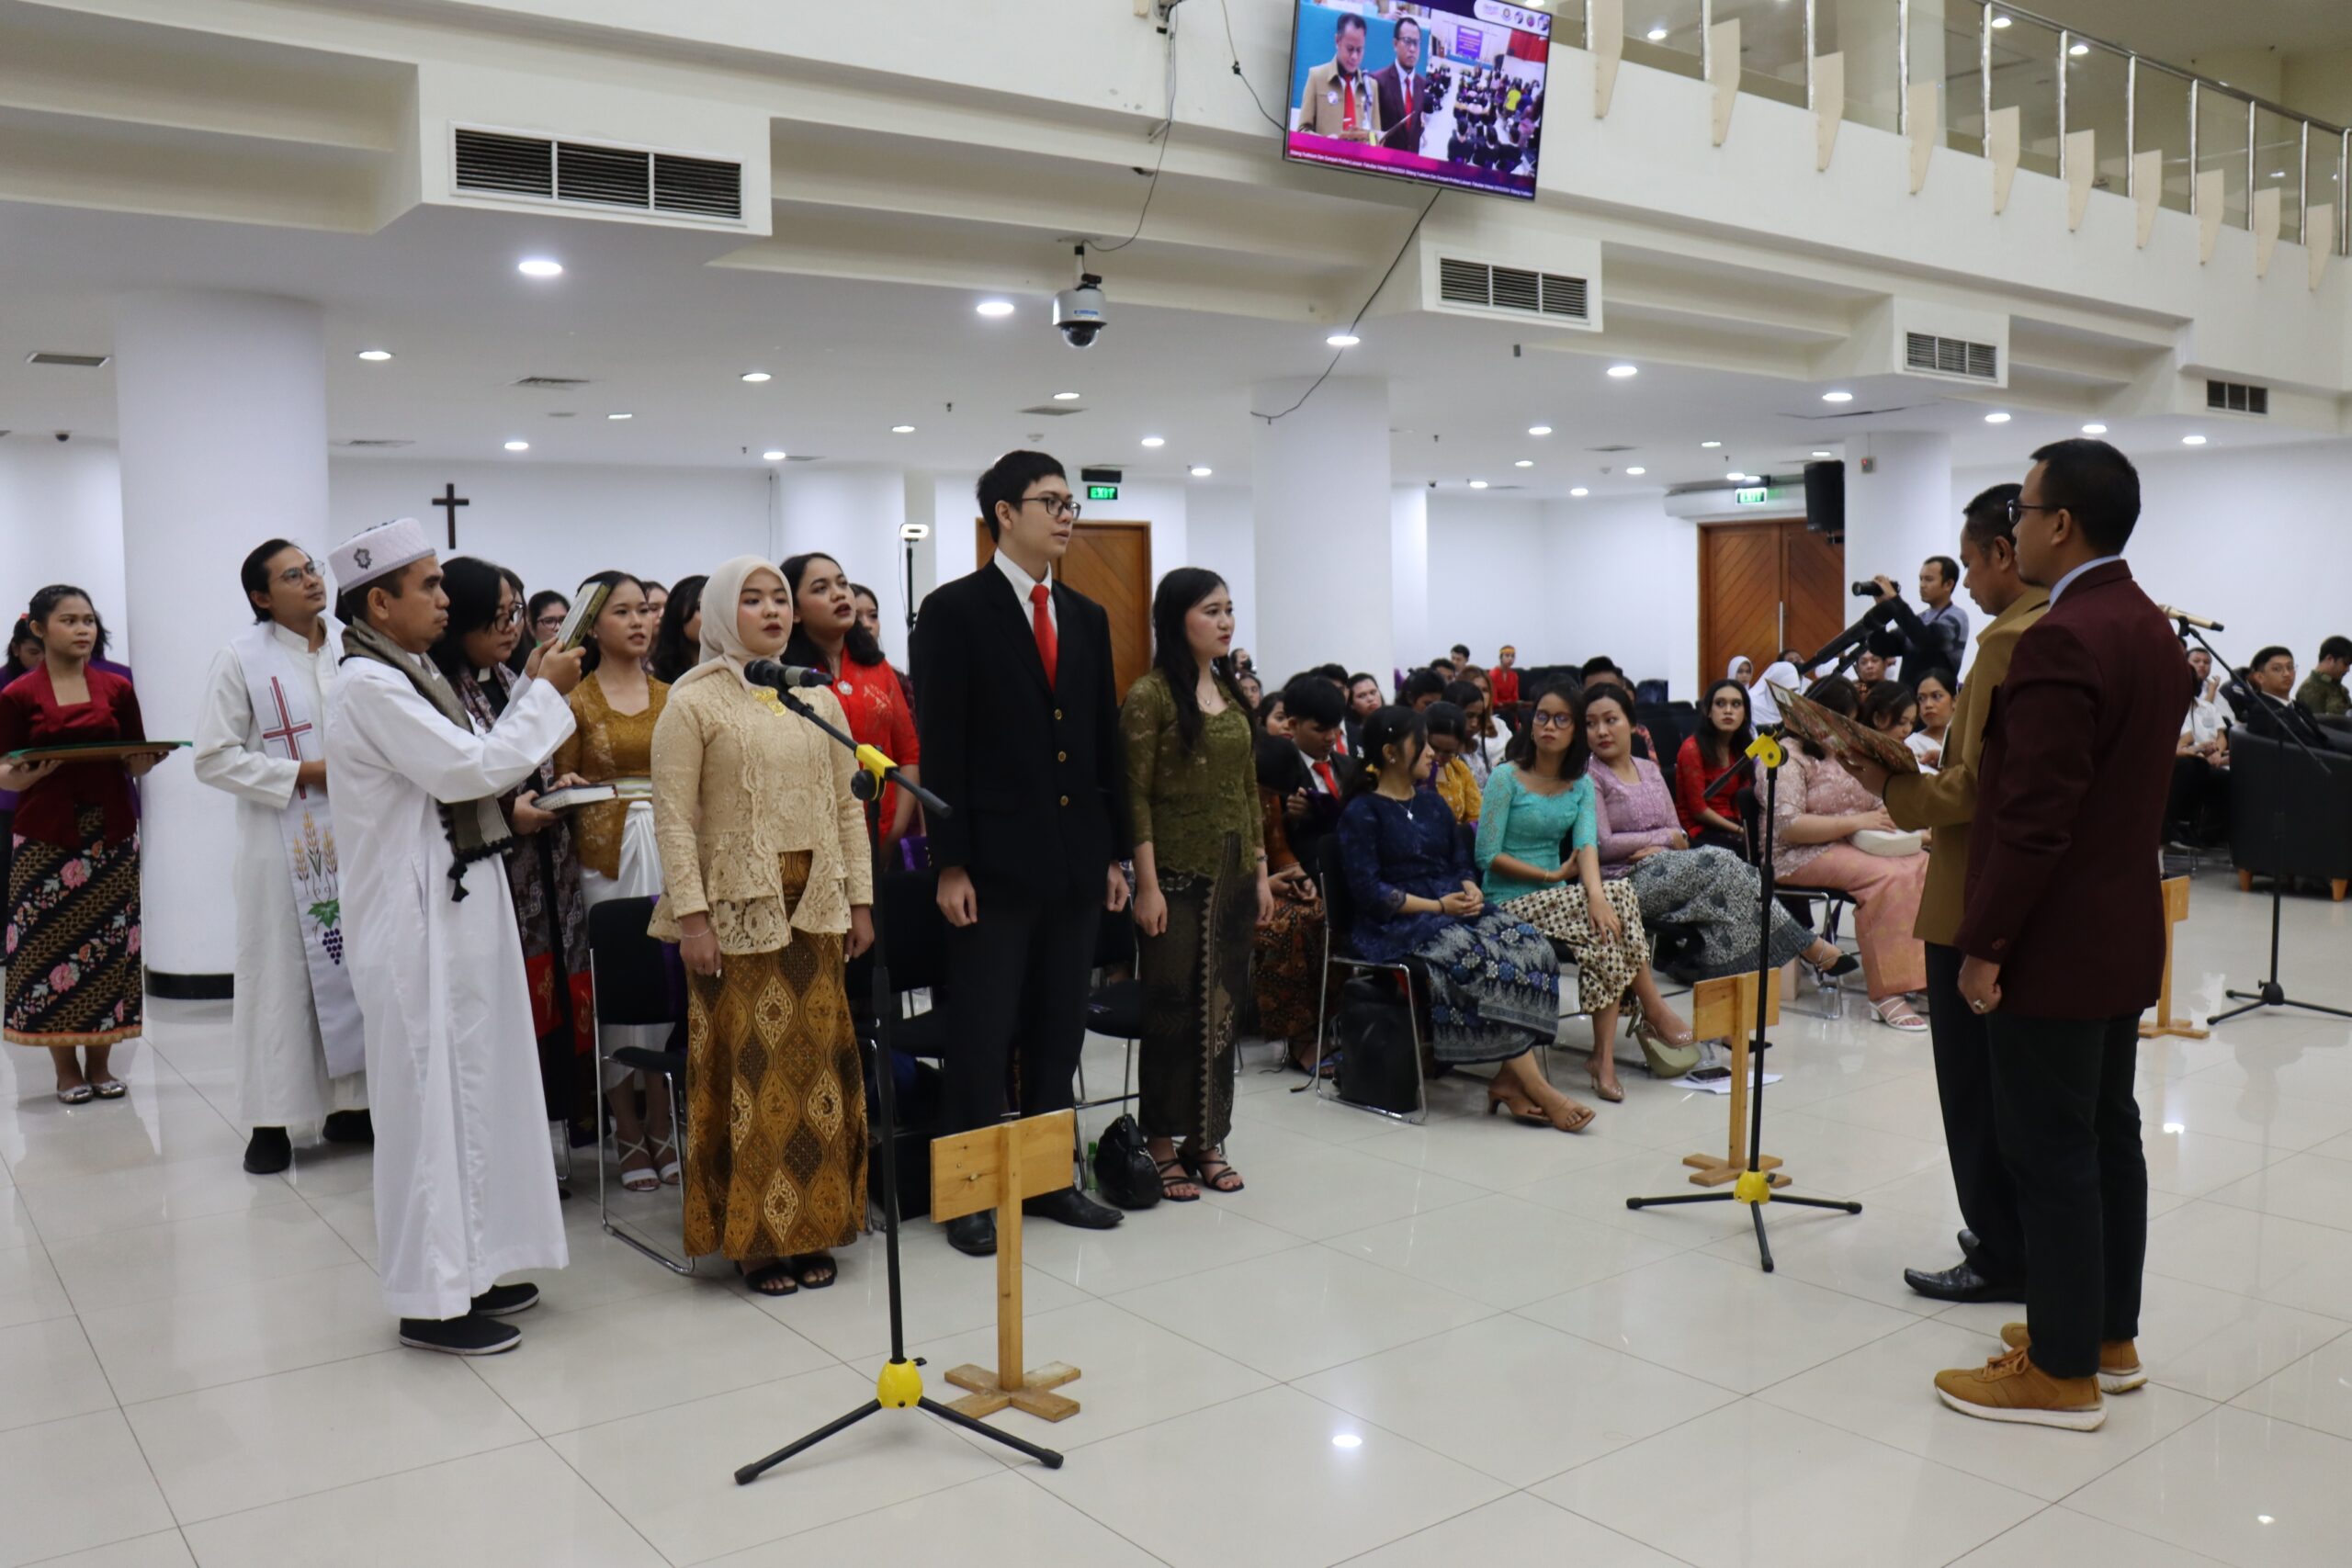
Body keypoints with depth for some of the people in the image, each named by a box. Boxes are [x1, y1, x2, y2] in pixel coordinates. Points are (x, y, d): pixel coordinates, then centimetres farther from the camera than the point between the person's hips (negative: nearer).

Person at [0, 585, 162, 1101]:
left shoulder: (117, 688, 9)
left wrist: (147, 761, -11)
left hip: (111, 831, 2)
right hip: (46, 834, -2)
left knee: (110, 944, 2)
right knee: (50, 945, -2)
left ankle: (99, 1063, 12)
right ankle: (66, 1068, 8)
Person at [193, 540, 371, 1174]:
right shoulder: (242, 658, -3)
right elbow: (213, 758, -5)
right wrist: (305, 773, -12)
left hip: (355, 833, 3)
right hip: (281, 841, -3)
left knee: (358, 964, 6)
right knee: (279, 972, 1)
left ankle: (349, 1103, 18)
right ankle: (271, 1120, 11)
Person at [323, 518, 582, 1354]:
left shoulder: (411, 676, 14)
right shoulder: (369, 685, -15)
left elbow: (469, 767, 14)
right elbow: (468, 769, -20)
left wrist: (531, 693, 9)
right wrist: (545, 694, -10)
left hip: (457, 915, 9)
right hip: (417, 927, -9)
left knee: (469, 1091, 13)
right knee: (430, 1100, -2)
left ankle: (465, 1268, 24)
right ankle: (430, 1300, 8)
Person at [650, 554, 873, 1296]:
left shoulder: (818, 699, 12)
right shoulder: (693, 702, -2)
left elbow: (847, 805, 12)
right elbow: (673, 817, -8)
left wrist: (860, 898, 7)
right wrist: (691, 916, -14)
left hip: (814, 904, 5)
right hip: (737, 906, -4)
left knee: (816, 1061, 6)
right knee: (748, 1062, -2)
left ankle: (812, 1227, 16)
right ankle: (754, 1237, 9)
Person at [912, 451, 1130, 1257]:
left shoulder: (1088, 617, 13)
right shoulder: (955, 610, -4)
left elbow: (1105, 739, 15)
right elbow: (941, 745, -9)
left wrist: (1115, 851, 11)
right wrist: (950, 863, -14)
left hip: (1076, 859, 6)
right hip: (996, 860, -6)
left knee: (1059, 1031, 12)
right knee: (984, 1036, 1)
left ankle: (1049, 1179, 23)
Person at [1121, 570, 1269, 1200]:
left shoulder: (1233, 693, 11)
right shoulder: (1149, 696, -9)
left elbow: (1249, 791, 14)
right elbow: (1136, 798, -11)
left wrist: (1261, 872, 11)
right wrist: (1147, 885, -15)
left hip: (1233, 874, 6)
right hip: (1177, 875, -6)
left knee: (1221, 1006, 10)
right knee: (1173, 1009, 2)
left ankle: (1207, 1140, 21)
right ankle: (1162, 1144, 13)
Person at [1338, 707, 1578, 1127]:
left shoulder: (1432, 804, 21)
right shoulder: (1362, 813, -2)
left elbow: (1462, 861, 20)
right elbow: (1368, 891, -11)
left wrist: (1471, 890, -5)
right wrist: (1437, 906, -16)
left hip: (1453, 908, 7)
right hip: (1396, 923, -7)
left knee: (1528, 945, -22)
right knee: (1480, 959, -33)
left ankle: (1510, 1078, -27)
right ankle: (1535, 1088, -30)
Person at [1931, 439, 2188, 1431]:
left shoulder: (2060, 642, -21)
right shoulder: (2152, 631, 11)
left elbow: (2033, 818, -24)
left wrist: (1983, 944, -17)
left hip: (2055, 943, -10)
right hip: (2124, 931, 10)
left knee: (2052, 1152, -1)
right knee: (2108, 1132, 17)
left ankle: (2062, 1372, 9)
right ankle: (2109, 1336, 29)